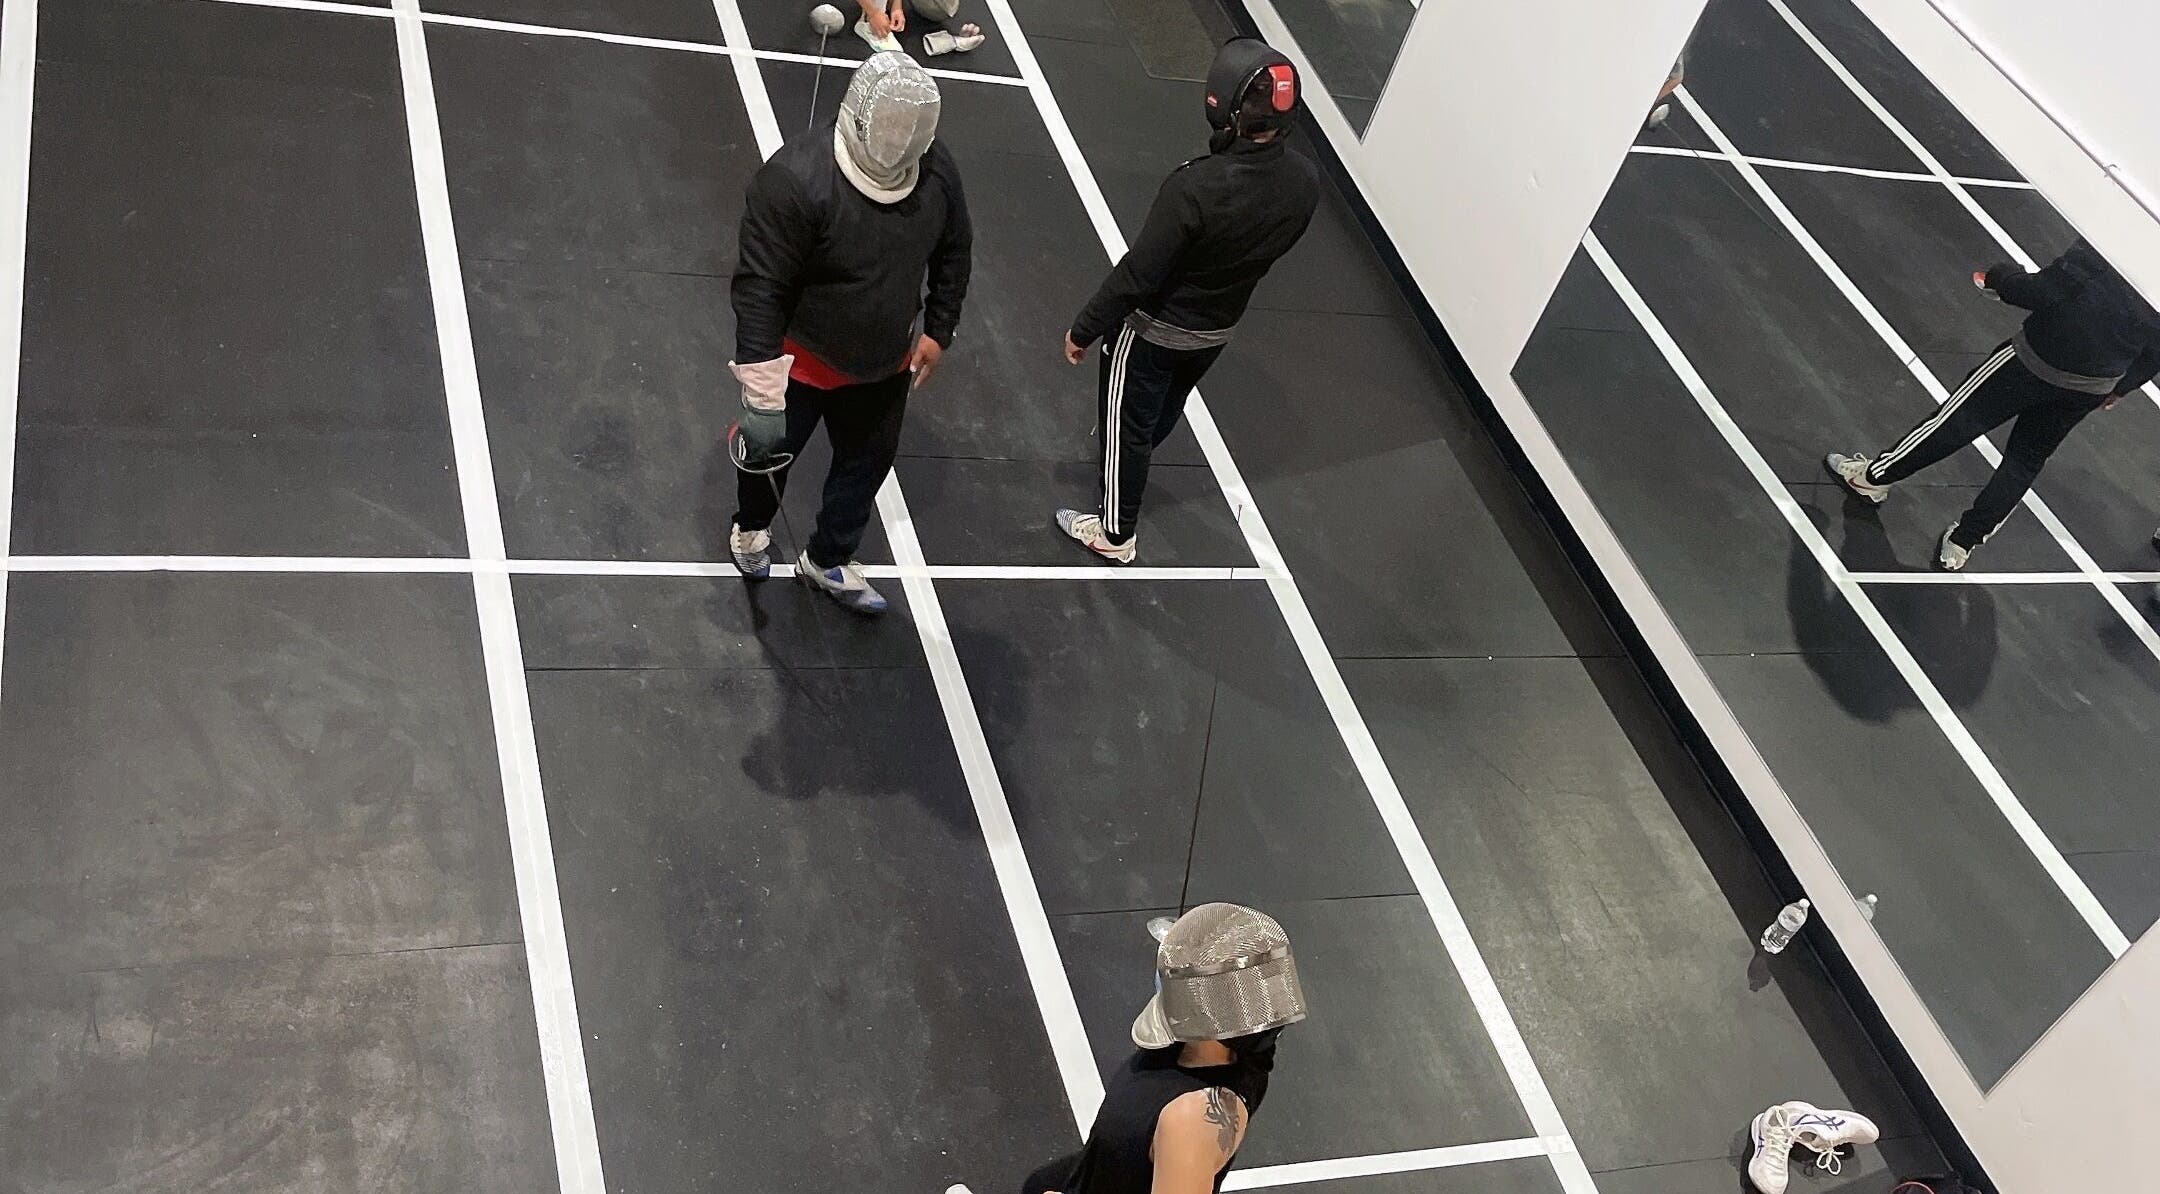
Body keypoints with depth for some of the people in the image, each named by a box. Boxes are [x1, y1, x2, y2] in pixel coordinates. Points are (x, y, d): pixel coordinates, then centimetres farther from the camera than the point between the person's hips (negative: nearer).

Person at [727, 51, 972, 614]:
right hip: (802, 359, -4)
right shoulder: (795, 177, -32)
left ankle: (829, 559, 44)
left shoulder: (936, 169, -15)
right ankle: (751, 526, 52)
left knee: (869, 461, 18)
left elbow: (954, 251, 4)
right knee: (771, 451, 18)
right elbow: (760, 285, -28)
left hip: (885, 364, 5)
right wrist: (762, 383, -28)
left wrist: (938, 331, 5)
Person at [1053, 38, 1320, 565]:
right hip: (1218, 329, 6)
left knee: (1126, 425, 16)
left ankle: (1115, 533, 33)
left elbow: (1138, 273, -28)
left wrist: (1084, 329, -15)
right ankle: (1126, 459, 60)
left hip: (1155, 327, -6)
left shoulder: (1196, 186, -37)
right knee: (1165, 412, 31)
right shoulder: (1305, 183, -17)